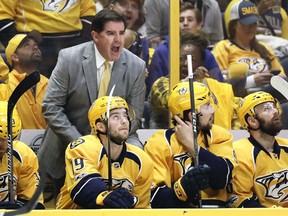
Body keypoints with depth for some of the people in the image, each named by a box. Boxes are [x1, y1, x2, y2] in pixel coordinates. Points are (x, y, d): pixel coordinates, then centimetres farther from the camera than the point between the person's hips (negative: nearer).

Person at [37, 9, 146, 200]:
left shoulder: (136, 66, -8)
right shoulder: (69, 58, -12)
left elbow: (134, 117, -3)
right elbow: (51, 107, -11)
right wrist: (78, 142, -21)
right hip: (69, 140, 0)